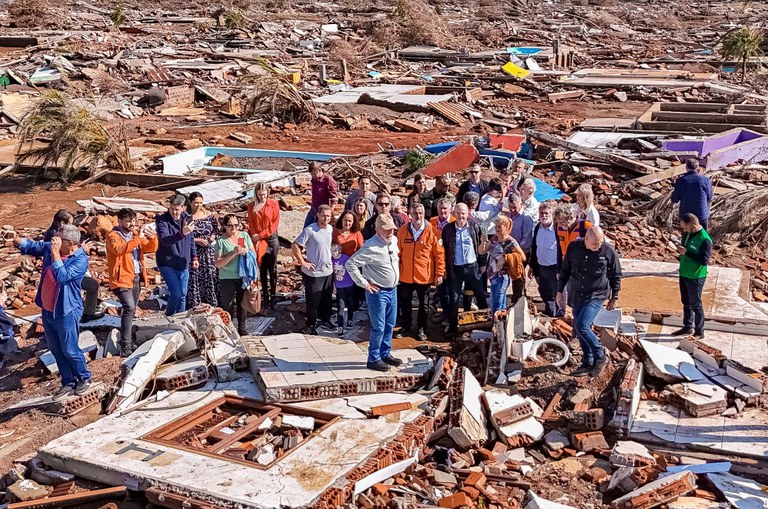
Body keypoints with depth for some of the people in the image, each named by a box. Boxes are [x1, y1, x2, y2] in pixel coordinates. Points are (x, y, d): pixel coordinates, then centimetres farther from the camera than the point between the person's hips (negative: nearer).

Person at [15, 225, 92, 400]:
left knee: (69, 350, 4)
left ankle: (85, 378, 28)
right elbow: (33, 247, 11)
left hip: (66, 313, -7)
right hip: (47, 311, 7)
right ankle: (68, 383, 30)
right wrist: (19, 242, -10)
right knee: (56, 350, 16)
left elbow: (63, 276, -32)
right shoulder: (50, 247, -2)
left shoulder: (80, 259, -21)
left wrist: (55, 254, -33)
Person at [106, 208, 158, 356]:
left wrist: (152, 238, -11)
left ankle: (128, 341, 30)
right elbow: (119, 249, -29)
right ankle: (125, 346, -22)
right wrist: (137, 238, -33)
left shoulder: (135, 234, 13)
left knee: (131, 310, 17)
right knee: (129, 308, -21)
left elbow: (151, 248, 10)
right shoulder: (113, 236, -9)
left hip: (136, 278, 8)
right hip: (122, 279, -8)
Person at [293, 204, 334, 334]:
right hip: (313, 272, -6)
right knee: (313, 300, 4)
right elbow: (295, 246, -17)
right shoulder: (310, 230, -18)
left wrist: (331, 262, 13)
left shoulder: (330, 229, 3)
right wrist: (303, 262, -15)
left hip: (328, 271, 6)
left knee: (327, 299, 18)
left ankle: (325, 320, 36)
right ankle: (311, 324, 19)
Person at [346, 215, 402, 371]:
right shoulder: (371, 247, -21)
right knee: (378, 328, -1)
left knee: (389, 326, 17)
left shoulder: (394, 240, 4)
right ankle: (373, 359, 10)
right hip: (378, 292, -8)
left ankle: (386, 354, 30)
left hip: (393, 290, 8)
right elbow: (350, 263, -22)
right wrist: (364, 283, -18)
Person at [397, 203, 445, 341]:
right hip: (405, 275, 2)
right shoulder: (402, 230, -1)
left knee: (423, 304, 12)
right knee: (404, 302, 14)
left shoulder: (432, 232, -9)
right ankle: (405, 326, 32)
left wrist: (440, 273, -9)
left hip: (425, 276, -2)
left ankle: (421, 329, 27)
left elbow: (439, 254, -6)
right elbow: (398, 252, 6)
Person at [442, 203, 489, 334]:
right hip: (455, 269, -1)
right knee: (453, 299, 5)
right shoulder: (448, 229, -4)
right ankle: (453, 326, 17)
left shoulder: (475, 227, -2)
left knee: (481, 296, 9)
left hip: (472, 267, 1)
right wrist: (443, 269, -13)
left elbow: (481, 251, 1)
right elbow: (443, 249, 0)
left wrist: (483, 242, -18)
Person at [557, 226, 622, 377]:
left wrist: (614, 297, 8)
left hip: (597, 296, -5)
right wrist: (560, 291, 11)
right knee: (579, 330, 10)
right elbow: (565, 270, 9)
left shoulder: (608, 251, -11)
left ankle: (600, 357, 1)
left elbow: (616, 275, 3)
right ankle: (588, 364, 25)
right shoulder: (573, 247, -4)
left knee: (581, 326, -18)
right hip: (577, 295, 5)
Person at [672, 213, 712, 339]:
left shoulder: (705, 240, -23)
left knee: (696, 304, 3)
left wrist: (686, 253, -28)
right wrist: (680, 250, -4)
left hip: (696, 277, -8)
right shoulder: (687, 233, 1)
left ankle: (699, 332, 15)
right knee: (686, 302, 19)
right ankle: (687, 327, 33)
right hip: (684, 274, 8)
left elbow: (704, 260, -26)